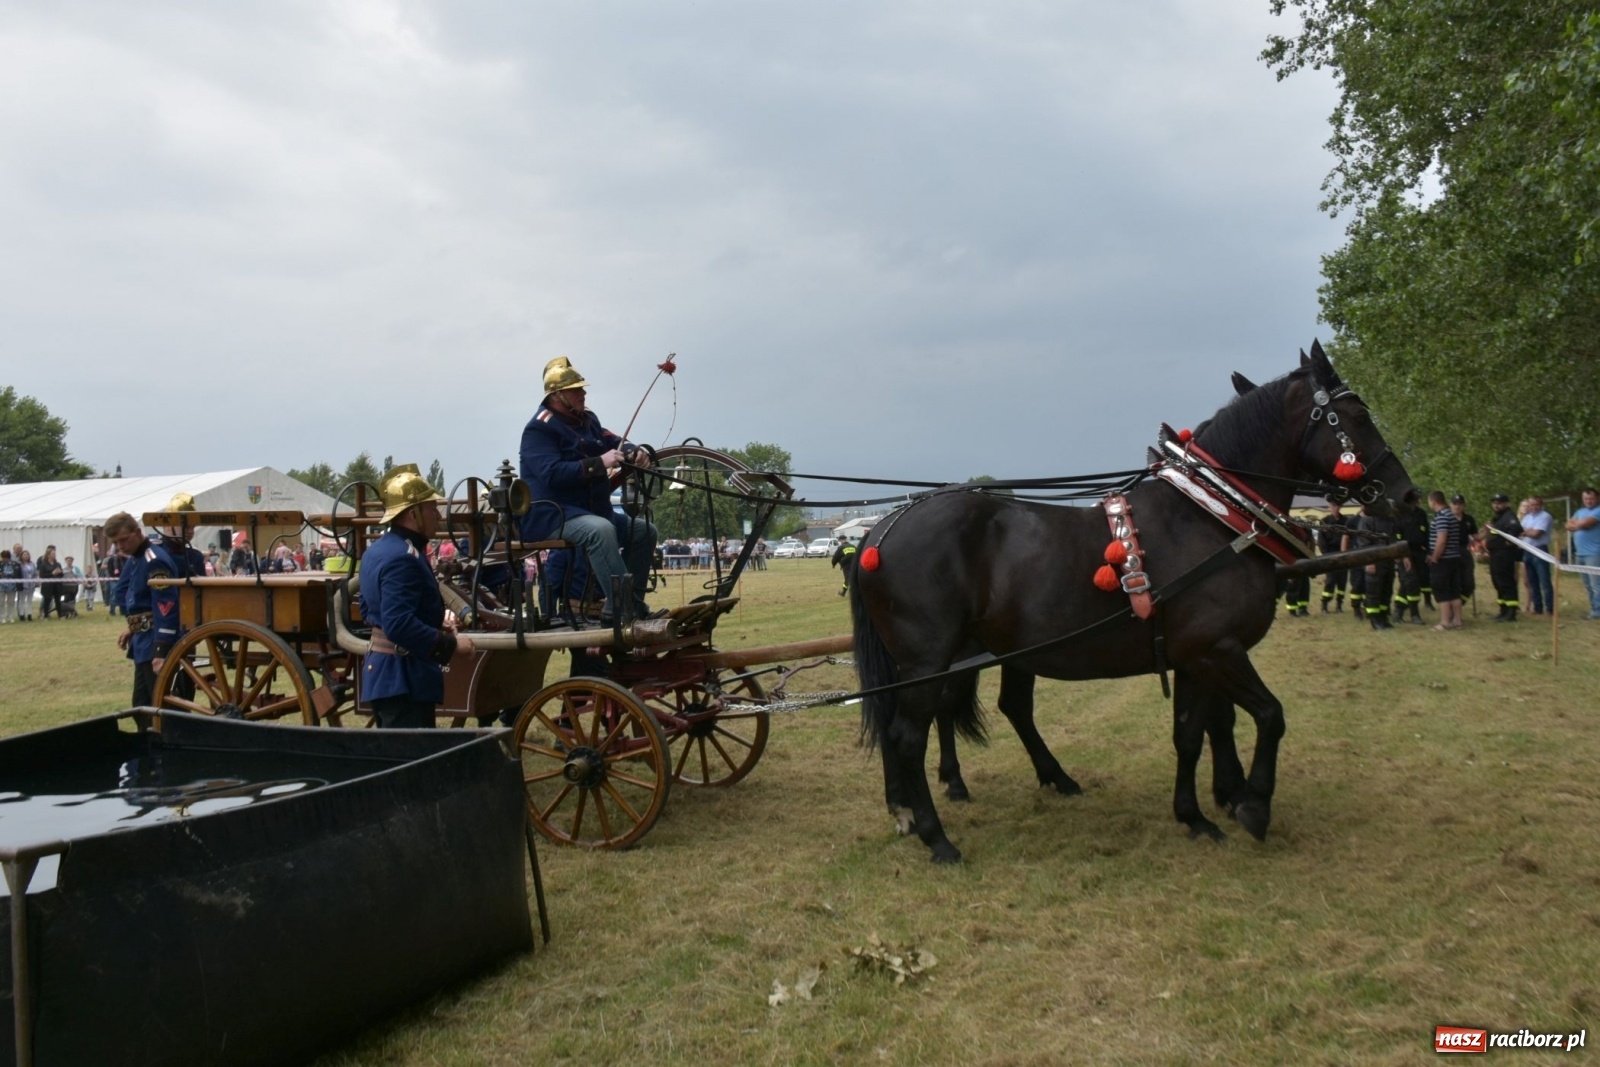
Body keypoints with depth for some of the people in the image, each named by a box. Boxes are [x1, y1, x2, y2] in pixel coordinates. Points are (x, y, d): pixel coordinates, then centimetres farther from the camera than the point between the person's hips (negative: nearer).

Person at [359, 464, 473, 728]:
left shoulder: (378, 550, 13)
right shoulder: (402, 558, -21)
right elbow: (400, 625, -28)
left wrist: (434, 622, 16)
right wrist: (450, 644, -19)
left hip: (383, 672, 11)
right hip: (404, 679, -11)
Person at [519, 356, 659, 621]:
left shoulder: (587, 420, 16)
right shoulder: (539, 429, -10)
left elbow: (614, 442, 9)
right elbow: (552, 474, -23)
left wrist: (634, 452, -15)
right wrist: (599, 463, -29)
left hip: (590, 511, 9)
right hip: (551, 516, -9)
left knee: (644, 531, 5)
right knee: (600, 529, -36)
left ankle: (633, 605, 3)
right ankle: (622, 608, -40)